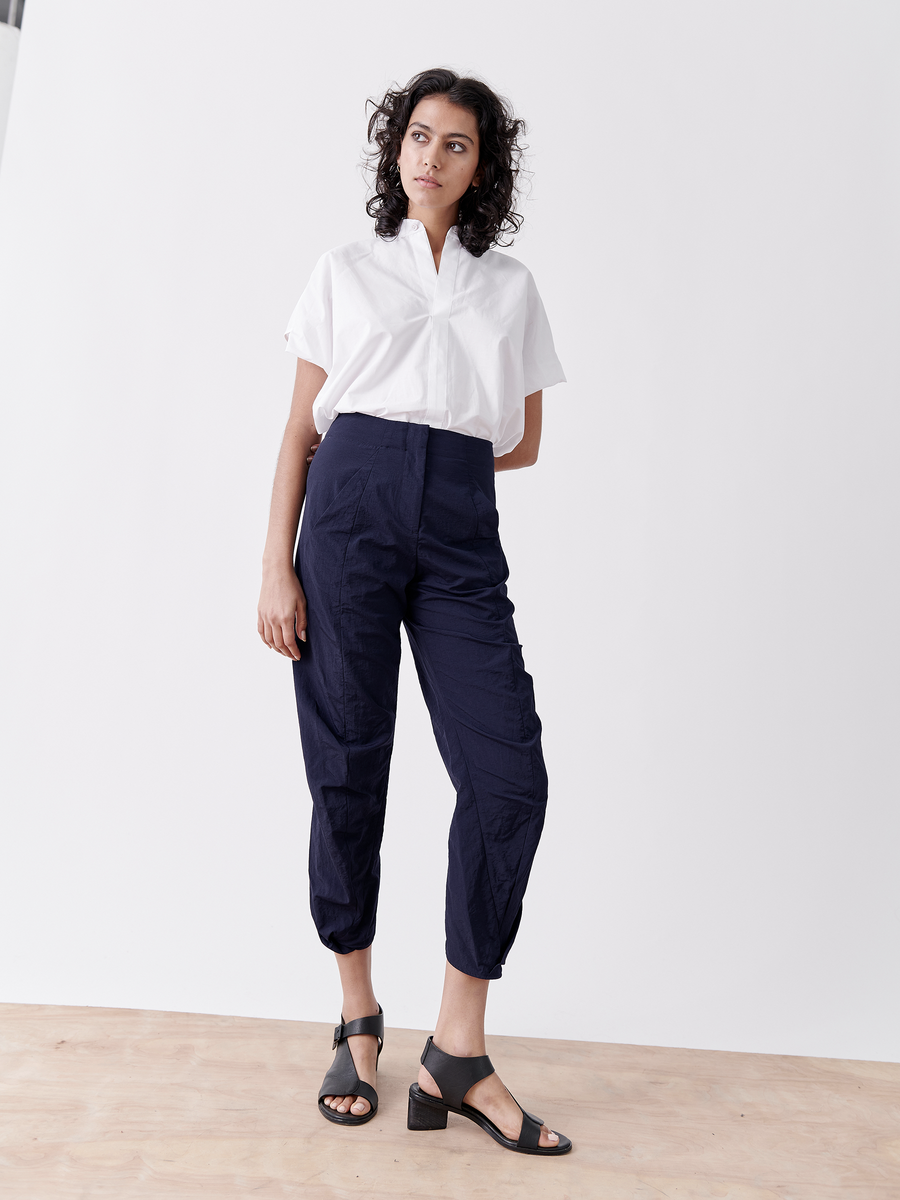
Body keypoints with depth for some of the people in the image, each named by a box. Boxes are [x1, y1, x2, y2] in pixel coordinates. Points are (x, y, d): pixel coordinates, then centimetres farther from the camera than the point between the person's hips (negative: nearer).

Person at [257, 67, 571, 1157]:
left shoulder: (511, 288, 19)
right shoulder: (345, 272, 15)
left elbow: (523, 443, 19)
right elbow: (302, 431, 8)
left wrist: (429, 451, 8)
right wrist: (276, 568, -2)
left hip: (460, 535, 1)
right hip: (348, 518, -1)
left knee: (509, 774, -11)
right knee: (347, 772, 0)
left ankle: (457, 1055, 3)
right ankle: (357, 1019, 19)